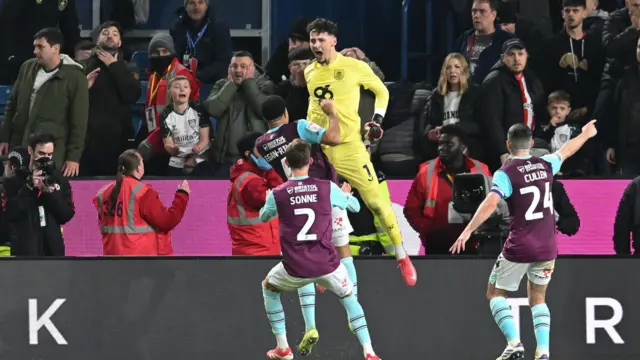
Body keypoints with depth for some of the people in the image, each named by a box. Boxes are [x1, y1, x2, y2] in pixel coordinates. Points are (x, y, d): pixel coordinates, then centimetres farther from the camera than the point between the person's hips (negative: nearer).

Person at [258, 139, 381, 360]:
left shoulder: (277, 194, -2)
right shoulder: (327, 188, -2)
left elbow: (263, 217, 22)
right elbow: (355, 207, 17)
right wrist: (346, 193, 41)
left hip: (296, 269, 0)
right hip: (326, 265, 1)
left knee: (269, 287, 31)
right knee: (349, 298, 27)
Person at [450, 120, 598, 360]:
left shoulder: (506, 173, -12)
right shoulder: (545, 165, 3)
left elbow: (491, 203, -27)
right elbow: (566, 151, 24)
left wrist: (468, 231, -29)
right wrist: (586, 134, 44)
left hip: (519, 248, -5)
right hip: (547, 247, 5)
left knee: (495, 293, 11)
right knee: (537, 299, 17)